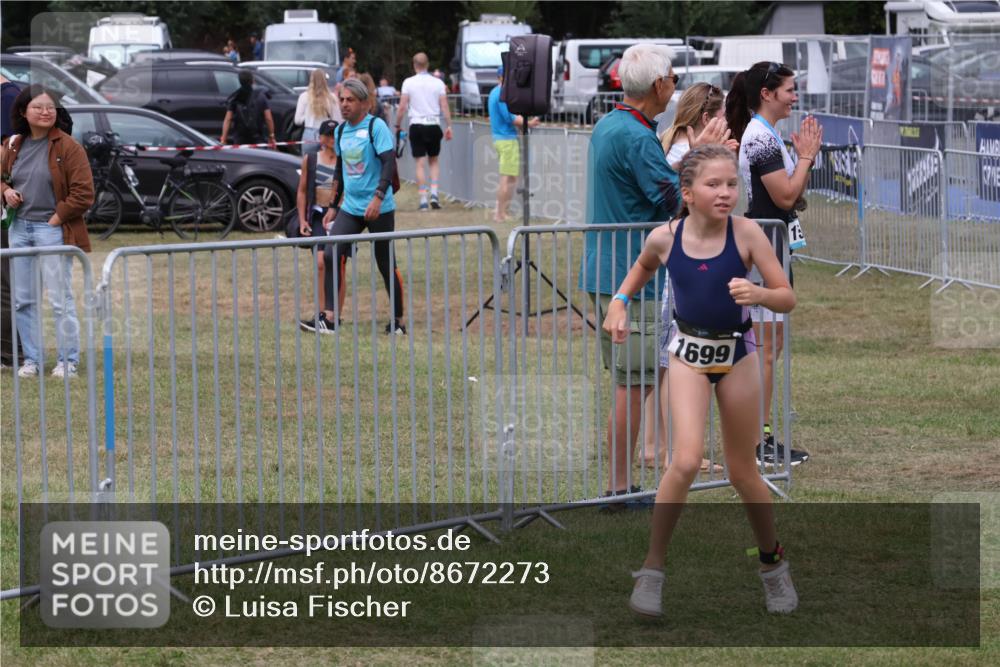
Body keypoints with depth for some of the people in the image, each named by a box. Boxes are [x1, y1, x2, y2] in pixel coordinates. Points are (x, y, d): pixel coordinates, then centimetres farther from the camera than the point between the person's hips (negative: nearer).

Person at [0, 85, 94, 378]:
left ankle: (68, 361, 7)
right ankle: (31, 359, 19)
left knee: (60, 299, -2)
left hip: (53, 229, -6)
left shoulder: (67, 147, -9)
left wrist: (58, 217, -12)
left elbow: (83, 193, -11)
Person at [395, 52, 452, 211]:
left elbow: (402, 107, -4)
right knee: (434, 161, 17)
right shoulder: (438, 83, 1)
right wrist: (448, 126, 5)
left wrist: (398, 125, 7)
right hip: (434, 125, 2)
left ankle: (423, 200, -2)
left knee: (420, 164, 2)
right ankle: (434, 193, 2)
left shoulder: (408, 82, -3)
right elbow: (444, 107, -1)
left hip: (417, 125, -1)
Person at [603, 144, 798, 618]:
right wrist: (619, 302, 1)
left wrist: (758, 294, -32)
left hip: (737, 354, 0)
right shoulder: (665, 238, -11)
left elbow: (788, 298, -13)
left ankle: (772, 561, 35)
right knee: (686, 460, -19)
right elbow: (644, 267, 15)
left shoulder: (746, 233, -16)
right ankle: (652, 570, -7)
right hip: (689, 354, 0)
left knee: (742, 473, 10)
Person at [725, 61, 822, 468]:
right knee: (765, 346, -7)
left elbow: (793, 197, 19)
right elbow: (786, 195, -19)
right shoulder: (761, 137, -16)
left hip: (771, 249, 11)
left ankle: (761, 435, 18)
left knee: (771, 343, 13)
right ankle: (756, 442, -5)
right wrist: (806, 157, -8)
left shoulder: (764, 135, 15)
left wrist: (805, 156, 8)